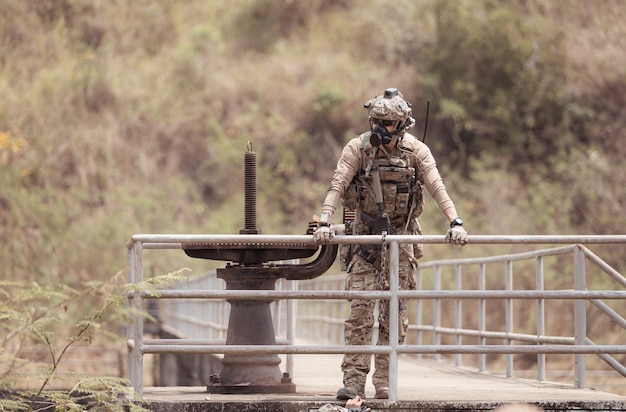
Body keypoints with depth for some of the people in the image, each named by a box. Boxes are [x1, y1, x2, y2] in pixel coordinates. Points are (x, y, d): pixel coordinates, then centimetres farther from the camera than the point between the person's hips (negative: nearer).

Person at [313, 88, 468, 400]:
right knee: (360, 307, -10)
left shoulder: (416, 152, -4)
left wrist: (455, 222, -26)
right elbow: (337, 185, -17)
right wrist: (324, 222, -31)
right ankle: (354, 380, -12)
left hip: (400, 238, 2)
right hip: (364, 237, -1)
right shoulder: (357, 149, -8)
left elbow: (437, 188, -12)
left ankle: (384, 380, 9)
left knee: (394, 311, 3)